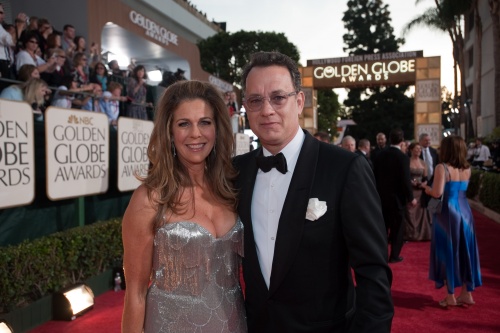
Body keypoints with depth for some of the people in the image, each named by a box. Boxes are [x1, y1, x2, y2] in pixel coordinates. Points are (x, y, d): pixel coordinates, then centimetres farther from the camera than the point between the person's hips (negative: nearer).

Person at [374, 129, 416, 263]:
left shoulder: (380, 154, 0)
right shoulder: (403, 157, -15)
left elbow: (375, 175, 6)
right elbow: (405, 180, -16)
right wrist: (411, 197, -6)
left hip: (381, 195, 5)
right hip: (397, 196, -5)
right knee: (397, 226, 7)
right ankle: (394, 255, 11)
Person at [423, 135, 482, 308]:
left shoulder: (442, 168, -15)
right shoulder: (467, 169, 5)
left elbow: (437, 193, -22)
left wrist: (426, 188, -2)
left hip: (448, 213, -6)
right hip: (464, 212, 6)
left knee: (448, 252, 4)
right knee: (465, 252, 14)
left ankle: (451, 296, 11)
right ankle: (467, 293, 22)